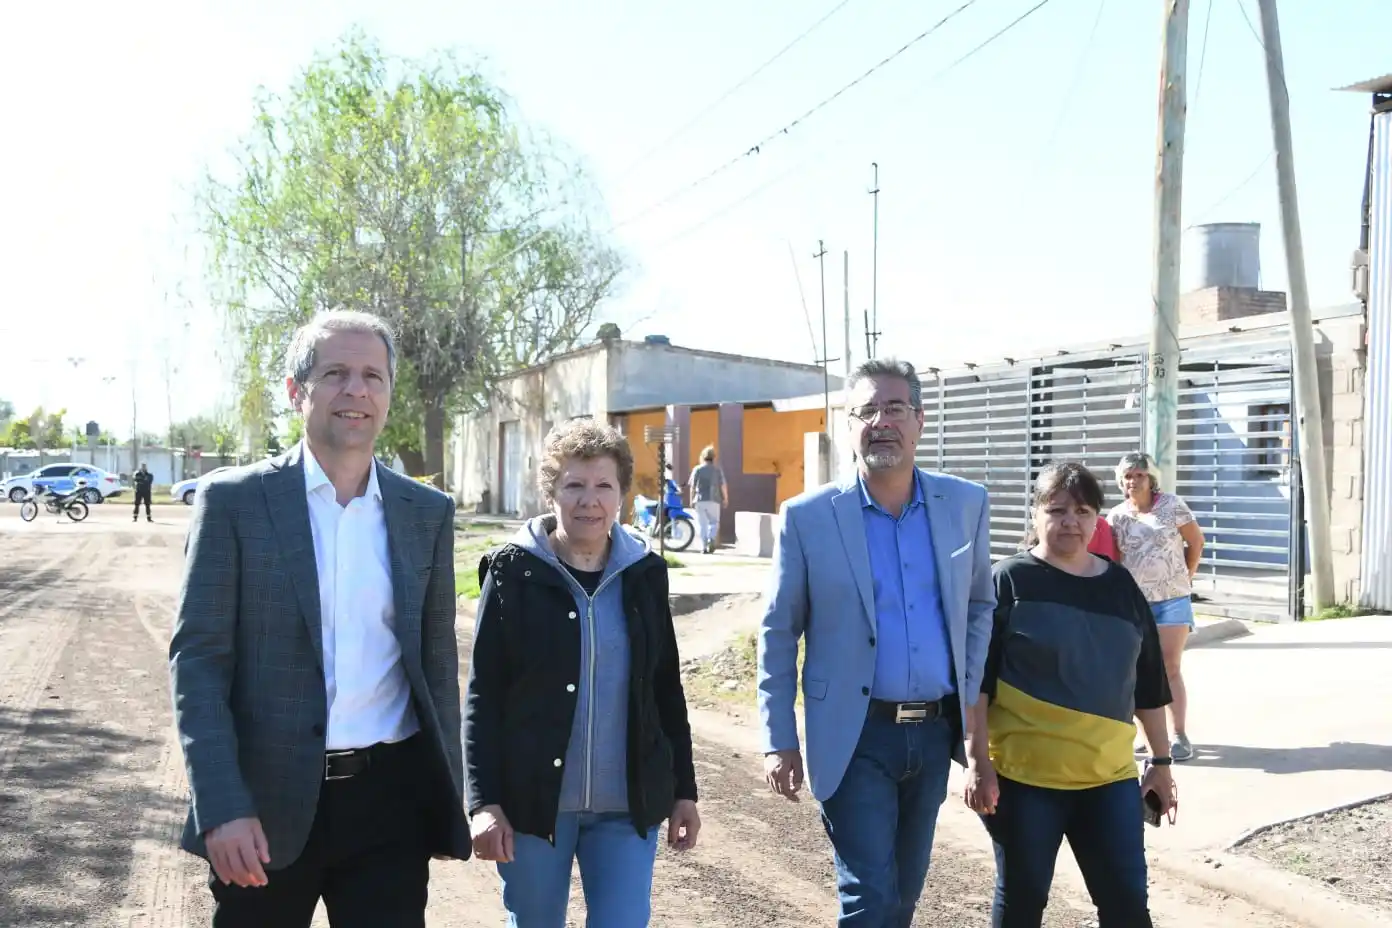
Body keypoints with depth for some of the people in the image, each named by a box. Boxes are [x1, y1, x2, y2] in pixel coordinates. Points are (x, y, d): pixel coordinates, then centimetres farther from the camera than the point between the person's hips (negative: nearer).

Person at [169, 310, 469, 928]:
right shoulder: (234, 500, -3)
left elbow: (437, 662, 11)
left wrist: (450, 796, 9)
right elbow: (197, 659, -6)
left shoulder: (428, 513, 6)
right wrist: (222, 806, -14)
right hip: (265, 803, -2)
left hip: (391, 801, 2)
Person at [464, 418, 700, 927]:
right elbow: (483, 694, -6)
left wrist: (683, 789, 8)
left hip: (628, 805, 2)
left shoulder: (643, 573, 4)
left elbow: (666, 690, 9)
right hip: (532, 799, -2)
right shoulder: (514, 572, -5)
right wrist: (484, 800, -12)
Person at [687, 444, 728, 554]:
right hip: (713, 500, -1)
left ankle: (704, 546, 2)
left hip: (700, 500, 1)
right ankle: (711, 539, -15)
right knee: (714, 522, 10)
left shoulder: (697, 469, 3)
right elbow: (723, 485, -1)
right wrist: (725, 498, 10)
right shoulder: (717, 469, 2)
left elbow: (692, 486, 1)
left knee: (702, 524, 6)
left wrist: (692, 499, 10)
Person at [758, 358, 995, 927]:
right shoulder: (807, 517, -8)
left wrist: (971, 698, 3)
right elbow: (778, 634, -3)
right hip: (855, 735, -4)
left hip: (936, 730, 4)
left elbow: (981, 606, 13)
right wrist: (779, 742, -5)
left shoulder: (966, 504, 1)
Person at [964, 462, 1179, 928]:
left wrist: (1161, 760, 15)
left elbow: (1148, 683, 15)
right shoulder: (1010, 580, -5)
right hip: (1023, 773, -4)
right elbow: (976, 679, -8)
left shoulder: (1121, 585, 9)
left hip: (1109, 775, 4)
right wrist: (978, 761, -13)